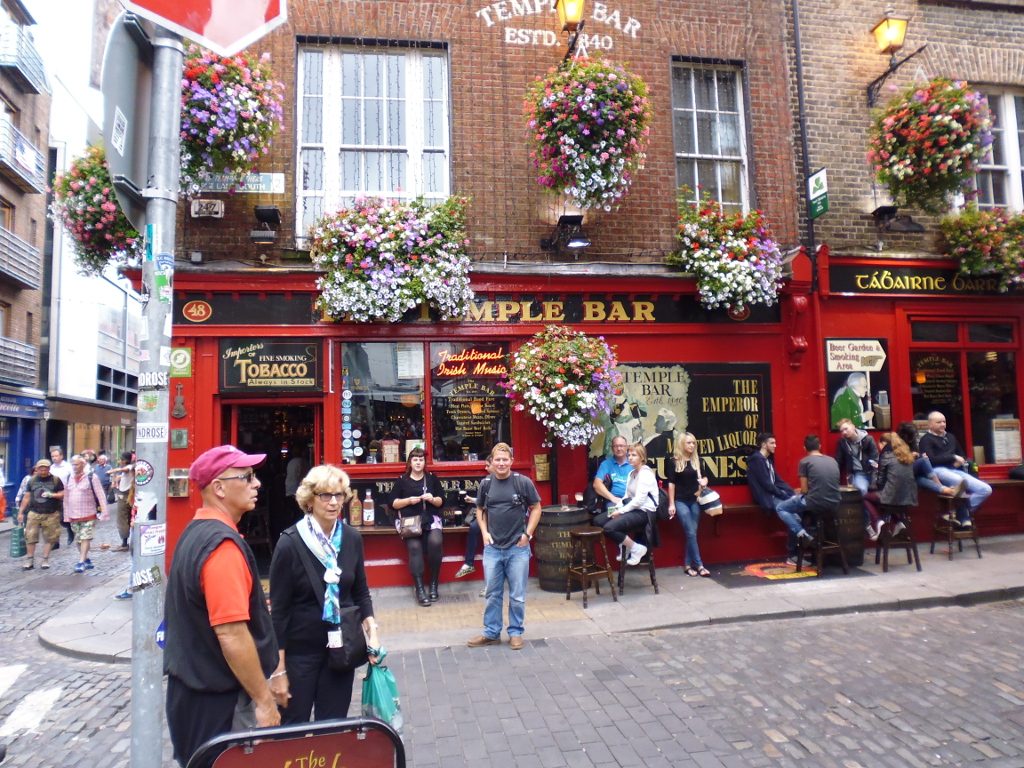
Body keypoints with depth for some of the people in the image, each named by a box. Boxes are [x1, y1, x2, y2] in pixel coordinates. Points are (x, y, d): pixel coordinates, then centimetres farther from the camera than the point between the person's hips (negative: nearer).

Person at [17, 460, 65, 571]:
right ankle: (30, 560, 13)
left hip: (51, 514, -1)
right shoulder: (32, 480, 8)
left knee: (49, 538, 4)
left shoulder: (56, 480, 2)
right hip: (34, 513, 2)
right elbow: (26, 497, 12)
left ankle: (45, 560, 15)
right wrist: (20, 512, 11)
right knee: (30, 537, 0)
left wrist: (51, 495, -16)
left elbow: (63, 494, 2)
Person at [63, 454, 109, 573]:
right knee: (78, 540, 10)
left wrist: (103, 513, -12)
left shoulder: (91, 477, -6)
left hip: (88, 515, -5)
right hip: (73, 516, 5)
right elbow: (66, 498, 13)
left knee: (85, 538, -8)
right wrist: (66, 516, 11)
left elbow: (101, 496, -8)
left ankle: (81, 562, -5)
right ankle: (87, 561, 21)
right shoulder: (69, 479, 8)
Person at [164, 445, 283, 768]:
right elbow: (231, 635, -26)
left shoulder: (195, 532, 7)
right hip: (220, 700, -10)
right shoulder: (223, 544, -24)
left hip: (192, 687, 10)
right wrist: (264, 700, -18)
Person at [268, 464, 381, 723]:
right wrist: (278, 669, -10)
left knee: (334, 727, 14)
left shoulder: (352, 538, -2)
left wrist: (371, 629, -5)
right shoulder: (290, 543, -15)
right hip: (300, 650, -4)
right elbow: (278, 609, -11)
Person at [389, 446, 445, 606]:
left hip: (430, 518, 1)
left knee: (435, 542, -29)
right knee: (414, 546, -29)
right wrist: (408, 500, -6)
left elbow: (441, 501, 15)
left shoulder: (432, 478, 16)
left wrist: (432, 499, -6)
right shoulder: (402, 481, 12)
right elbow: (394, 503, 10)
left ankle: (434, 584, -15)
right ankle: (419, 589, -24)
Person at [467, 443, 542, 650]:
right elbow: (480, 509, 16)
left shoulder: (523, 482, -7)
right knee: (492, 594, 13)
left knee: (517, 595, 8)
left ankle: (516, 633, 24)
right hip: (492, 548, 3)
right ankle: (491, 633, 26)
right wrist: (484, 532, 2)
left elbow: (536, 508, 1)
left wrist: (528, 534, -6)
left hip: (518, 548, -3)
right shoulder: (486, 484, 2)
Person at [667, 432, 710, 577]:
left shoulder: (697, 460, 8)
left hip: (695, 501, 4)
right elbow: (671, 483, -2)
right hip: (680, 501, -3)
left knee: (691, 534, 4)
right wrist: (671, 504, -5)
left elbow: (704, 477, 16)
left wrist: (704, 481, -8)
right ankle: (699, 565, 0)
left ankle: (688, 565, 12)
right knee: (691, 534, -8)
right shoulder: (675, 462, -2)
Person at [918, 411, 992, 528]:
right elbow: (931, 459, -11)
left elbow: (961, 455, 35)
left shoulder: (950, 437, 26)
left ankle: (958, 514, -10)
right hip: (938, 471, -8)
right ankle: (964, 516, -22)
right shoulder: (926, 439, 4)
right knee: (959, 480, -40)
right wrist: (953, 457, -6)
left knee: (986, 489, -9)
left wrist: (960, 461, 10)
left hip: (956, 471, 8)